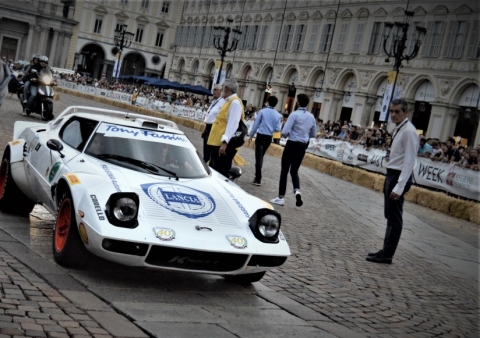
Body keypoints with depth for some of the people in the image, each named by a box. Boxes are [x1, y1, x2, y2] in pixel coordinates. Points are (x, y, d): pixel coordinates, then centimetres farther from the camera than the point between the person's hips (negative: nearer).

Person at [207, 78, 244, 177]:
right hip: (218, 143, 10)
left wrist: (225, 142, -30)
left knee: (221, 174, -7)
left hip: (224, 145, -10)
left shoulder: (235, 102, -13)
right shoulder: (229, 101, 17)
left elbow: (232, 124, -23)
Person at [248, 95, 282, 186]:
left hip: (261, 136, -4)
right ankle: (258, 176, 24)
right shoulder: (278, 115, 2)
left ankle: (258, 179, -7)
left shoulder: (262, 111, -6)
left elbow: (256, 124, -4)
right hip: (269, 137, 4)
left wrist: (251, 136, 4)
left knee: (258, 156, -3)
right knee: (261, 156, 19)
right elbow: (277, 129, 1)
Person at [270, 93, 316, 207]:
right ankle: (297, 191, -8)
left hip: (292, 145, -5)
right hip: (303, 146, 5)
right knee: (294, 171, 17)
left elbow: (284, 132, -19)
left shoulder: (294, 114, -15)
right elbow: (313, 134, 15)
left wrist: (286, 135, 3)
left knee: (284, 171, 6)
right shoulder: (311, 117, 4)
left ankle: (281, 198, 9)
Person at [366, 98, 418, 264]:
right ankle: (386, 250, 28)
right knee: (390, 216, 17)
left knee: (394, 217, -1)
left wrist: (399, 187, -25)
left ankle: (386, 255, 8)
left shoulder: (409, 131, -17)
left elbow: (409, 161, -21)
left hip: (399, 176, -10)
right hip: (392, 175, 10)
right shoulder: (398, 129, 13)